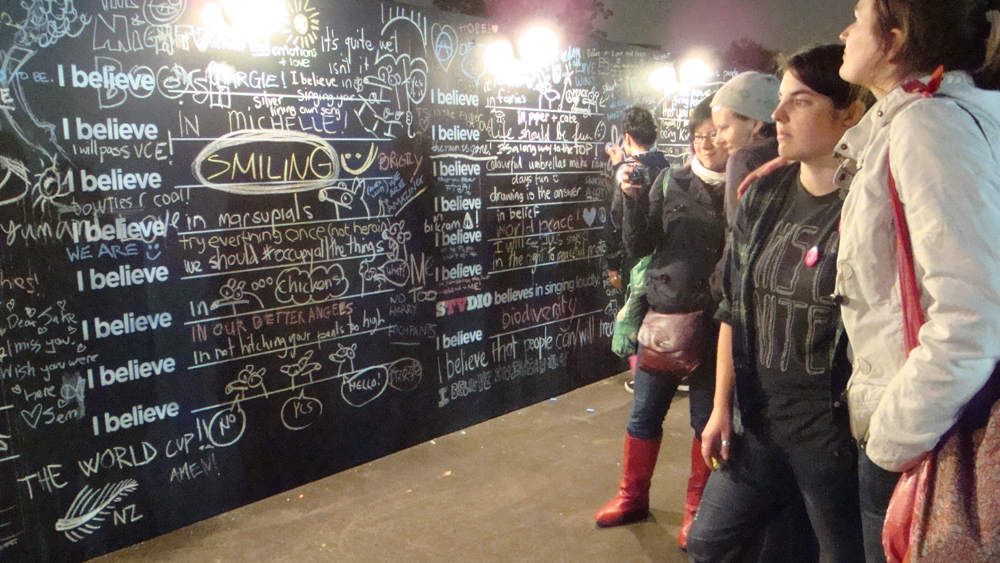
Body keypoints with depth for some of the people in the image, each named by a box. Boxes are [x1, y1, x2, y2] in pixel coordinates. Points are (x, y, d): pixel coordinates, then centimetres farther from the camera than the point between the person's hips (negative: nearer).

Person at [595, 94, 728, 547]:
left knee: (708, 419, 10)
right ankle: (633, 497, 33)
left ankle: (697, 509, 29)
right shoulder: (671, 182, 2)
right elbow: (638, 247, 0)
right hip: (663, 312, 2)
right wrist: (633, 199, -12)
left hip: (714, 323, -2)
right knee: (644, 413, 12)